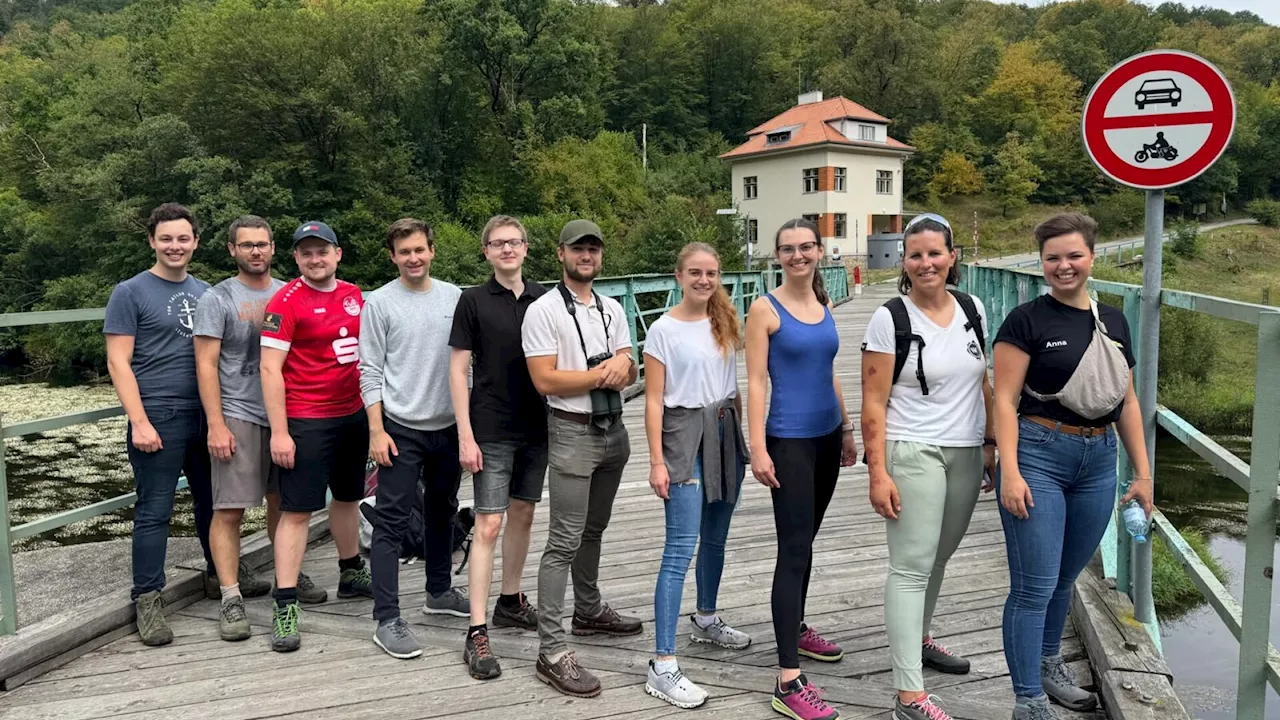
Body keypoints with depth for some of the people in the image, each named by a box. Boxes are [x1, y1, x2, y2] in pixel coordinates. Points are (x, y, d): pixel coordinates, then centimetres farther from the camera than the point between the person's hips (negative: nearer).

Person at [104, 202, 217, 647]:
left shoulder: (205, 292, 13)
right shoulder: (130, 293, -2)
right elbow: (118, 363, -7)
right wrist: (139, 422, -15)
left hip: (207, 415, 5)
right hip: (159, 419, -5)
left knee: (213, 501, 14)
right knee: (154, 511, 0)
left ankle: (218, 575, 29)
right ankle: (148, 599, 9)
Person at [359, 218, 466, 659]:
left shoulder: (454, 297, 5)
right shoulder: (380, 303, -5)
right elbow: (370, 372, -6)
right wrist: (376, 430, -12)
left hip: (449, 426, 5)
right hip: (401, 428, -5)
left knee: (442, 512, 19)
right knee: (392, 523, -5)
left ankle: (439, 591, 36)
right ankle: (387, 621, -2)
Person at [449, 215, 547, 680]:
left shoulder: (543, 299, 5)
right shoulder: (474, 301, -4)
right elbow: (458, 369, -6)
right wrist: (465, 436, -12)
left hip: (536, 428, 5)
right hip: (492, 431, -4)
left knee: (522, 515, 15)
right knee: (488, 525, -5)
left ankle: (511, 602, 32)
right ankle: (477, 633, -1)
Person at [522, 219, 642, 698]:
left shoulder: (612, 310, 11)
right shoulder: (543, 312, -10)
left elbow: (630, 375, 10)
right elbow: (545, 380, -17)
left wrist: (622, 364, -14)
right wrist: (602, 373, -13)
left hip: (614, 429, 7)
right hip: (572, 432, -7)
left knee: (593, 530, 20)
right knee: (565, 541, -8)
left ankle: (589, 612, 38)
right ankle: (552, 652, -3)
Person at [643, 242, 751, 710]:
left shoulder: (725, 323, 8)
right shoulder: (663, 330, -8)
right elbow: (653, 401, -9)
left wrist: (743, 436, 12)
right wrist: (657, 462, -14)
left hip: (725, 431, 6)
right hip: (684, 435, -6)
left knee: (715, 538, 17)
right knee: (681, 549, -10)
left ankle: (705, 621, 41)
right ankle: (663, 667, -8)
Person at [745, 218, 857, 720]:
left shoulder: (824, 304, 10)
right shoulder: (764, 309, -9)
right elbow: (755, 383, -12)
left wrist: (846, 430, 18)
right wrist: (758, 449, -18)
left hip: (827, 436, 7)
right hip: (789, 441, -6)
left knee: (806, 538, 18)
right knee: (795, 549, -9)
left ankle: (797, 630, 36)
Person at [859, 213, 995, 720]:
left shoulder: (973, 309, 5)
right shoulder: (890, 319, -11)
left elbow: (982, 383, 15)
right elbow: (874, 404, -12)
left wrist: (991, 442, 12)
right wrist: (878, 474, -16)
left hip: (965, 454, 6)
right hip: (913, 454, -5)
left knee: (937, 556, 18)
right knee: (911, 567, -6)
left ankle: (917, 639, 41)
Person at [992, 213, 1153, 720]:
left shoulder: (1114, 322, 10)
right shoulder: (1027, 320, -7)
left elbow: (1127, 401, 14)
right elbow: (1005, 399, -11)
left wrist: (1142, 472, 11)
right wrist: (1010, 471, -19)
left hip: (1098, 461, 6)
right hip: (1038, 456, -5)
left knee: (1066, 578, 18)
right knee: (1035, 585, -3)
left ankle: (1048, 664, 39)